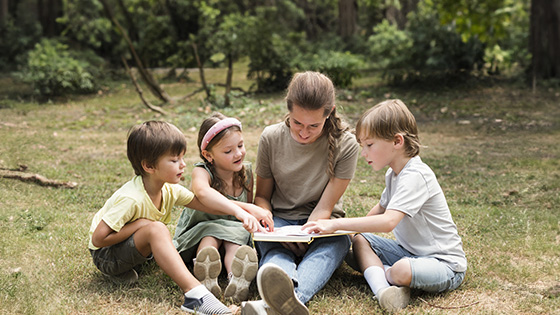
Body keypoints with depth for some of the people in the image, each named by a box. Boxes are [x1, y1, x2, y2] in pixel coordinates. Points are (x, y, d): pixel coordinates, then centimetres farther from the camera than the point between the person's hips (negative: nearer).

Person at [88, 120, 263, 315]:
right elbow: (98, 239, -27)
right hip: (105, 255, -10)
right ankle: (194, 293, -43)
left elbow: (204, 203, -7)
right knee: (156, 229, -32)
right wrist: (139, 225, -26)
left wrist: (238, 211, -24)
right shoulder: (131, 199, -29)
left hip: (136, 249, 10)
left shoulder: (169, 190, -7)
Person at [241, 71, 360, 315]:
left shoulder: (345, 145, -9)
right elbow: (262, 196, 6)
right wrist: (269, 226, -16)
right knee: (276, 252, -35)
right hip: (279, 220, 2)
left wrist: (302, 239, -28)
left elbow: (325, 207, -10)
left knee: (336, 242, -37)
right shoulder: (271, 138, -3)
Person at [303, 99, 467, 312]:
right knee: (360, 240, 0)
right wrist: (355, 228, 16)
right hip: (410, 252, 10)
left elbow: (388, 222, -36)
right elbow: (382, 207, 27)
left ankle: (385, 274, -2)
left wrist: (336, 224, -34)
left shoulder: (415, 176, -25)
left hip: (445, 264, -10)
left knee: (401, 271, -38)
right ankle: (384, 289, -24)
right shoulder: (394, 174, 8)